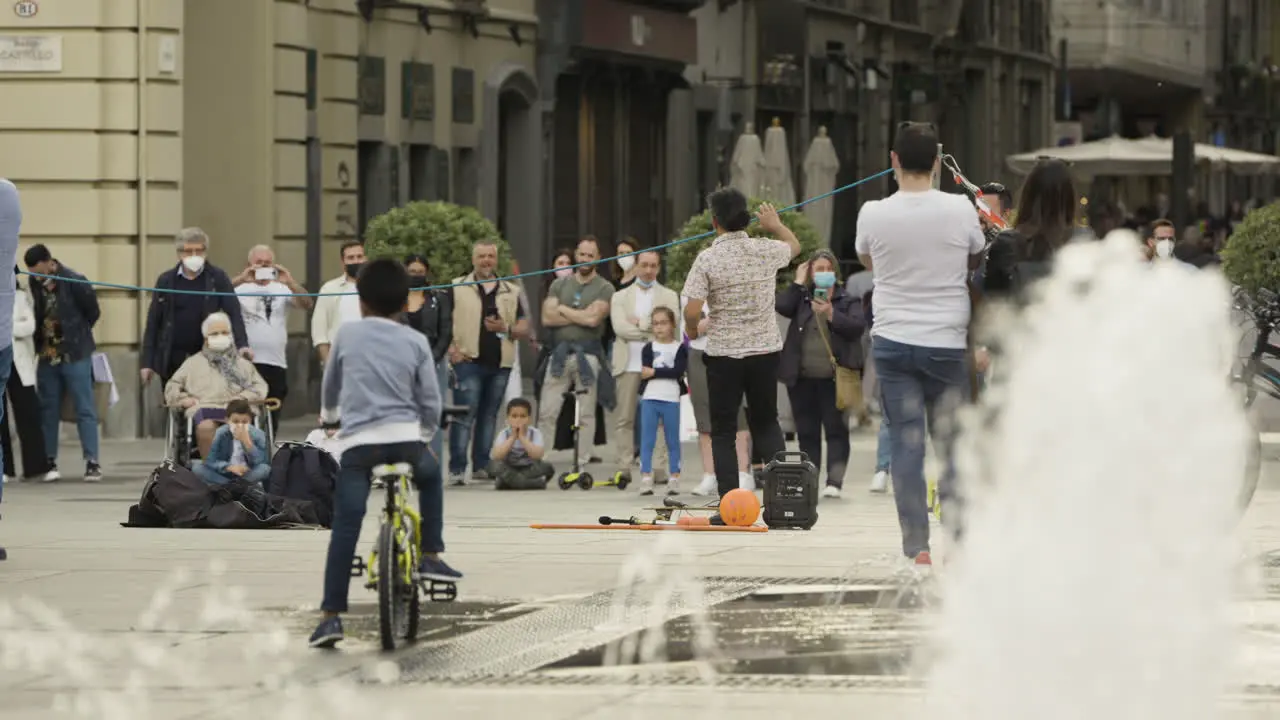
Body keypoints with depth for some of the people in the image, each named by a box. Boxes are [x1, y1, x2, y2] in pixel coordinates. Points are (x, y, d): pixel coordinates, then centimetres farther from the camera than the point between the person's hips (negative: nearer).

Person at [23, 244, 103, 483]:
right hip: (47, 356, 5)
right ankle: (50, 462, 14)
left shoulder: (75, 282, -12)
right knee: (48, 410, 7)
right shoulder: (35, 285, 2)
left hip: (74, 356, -5)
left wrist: (76, 336, 4)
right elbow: (36, 316, 11)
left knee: (85, 410, -2)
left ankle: (92, 462, -3)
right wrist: (39, 343, 1)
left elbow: (93, 312, -3)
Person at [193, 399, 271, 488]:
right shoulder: (221, 434, -11)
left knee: (265, 469, -32)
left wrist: (247, 442, -31)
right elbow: (210, 461, -14)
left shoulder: (258, 435, -13)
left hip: (248, 475, -1)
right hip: (225, 475, 1)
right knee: (197, 468, -23)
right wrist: (229, 467, -30)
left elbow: (260, 462, -22)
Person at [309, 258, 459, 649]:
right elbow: (432, 403, 8)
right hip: (406, 440, 1)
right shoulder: (415, 342, 6)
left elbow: (330, 385, 23)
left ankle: (331, 614, -11)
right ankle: (431, 556, 27)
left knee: (345, 529, -4)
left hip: (358, 441, -1)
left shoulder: (346, 334, 8)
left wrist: (328, 414, 45)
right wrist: (426, 435, 28)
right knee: (431, 477, 34)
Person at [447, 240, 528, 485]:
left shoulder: (511, 291, 14)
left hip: (500, 363, 4)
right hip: (468, 360, -4)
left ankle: (481, 466, 16)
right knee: (465, 414, -11)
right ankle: (457, 469, -12)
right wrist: (451, 349, -10)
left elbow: (524, 327, 12)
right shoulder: (457, 288, 6)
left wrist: (506, 329, -8)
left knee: (489, 414, 9)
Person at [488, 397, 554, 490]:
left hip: (530, 471, 0)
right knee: (494, 465, -31)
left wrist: (522, 437, -27)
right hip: (508, 471, 0)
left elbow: (538, 455, -25)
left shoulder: (535, 434, -8)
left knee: (547, 467, -29)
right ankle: (535, 483, -32)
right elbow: (495, 456, -23)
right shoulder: (504, 434, -7)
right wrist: (512, 438, -25)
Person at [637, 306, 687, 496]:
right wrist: (666, 372, -14)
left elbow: (679, 371, -10)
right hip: (650, 399, 1)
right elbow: (645, 370, -6)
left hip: (671, 400, -1)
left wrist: (654, 372, -10)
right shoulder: (648, 348, 8)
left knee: (673, 441, 5)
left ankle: (674, 478, 9)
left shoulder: (680, 348, 5)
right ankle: (645, 478, -2)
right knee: (647, 441, -2)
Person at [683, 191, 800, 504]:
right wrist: (776, 225, 43)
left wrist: (693, 331, 6)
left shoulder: (707, 259, -12)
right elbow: (794, 246, 23)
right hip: (765, 349, 3)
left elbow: (692, 310, -16)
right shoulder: (766, 251, -1)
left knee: (723, 431, 5)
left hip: (723, 353, -3)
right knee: (766, 423, 18)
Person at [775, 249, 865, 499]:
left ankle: (834, 481, -9)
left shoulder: (848, 301, 7)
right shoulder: (802, 298, 11)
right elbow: (782, 306, -8)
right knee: (807, 431, 7)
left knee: (836, 430, -6)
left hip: (833, 378, -3)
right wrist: (798, 282, 0)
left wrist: (832, 315, -16)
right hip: (802, 378, 3)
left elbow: (857, 327, -7)